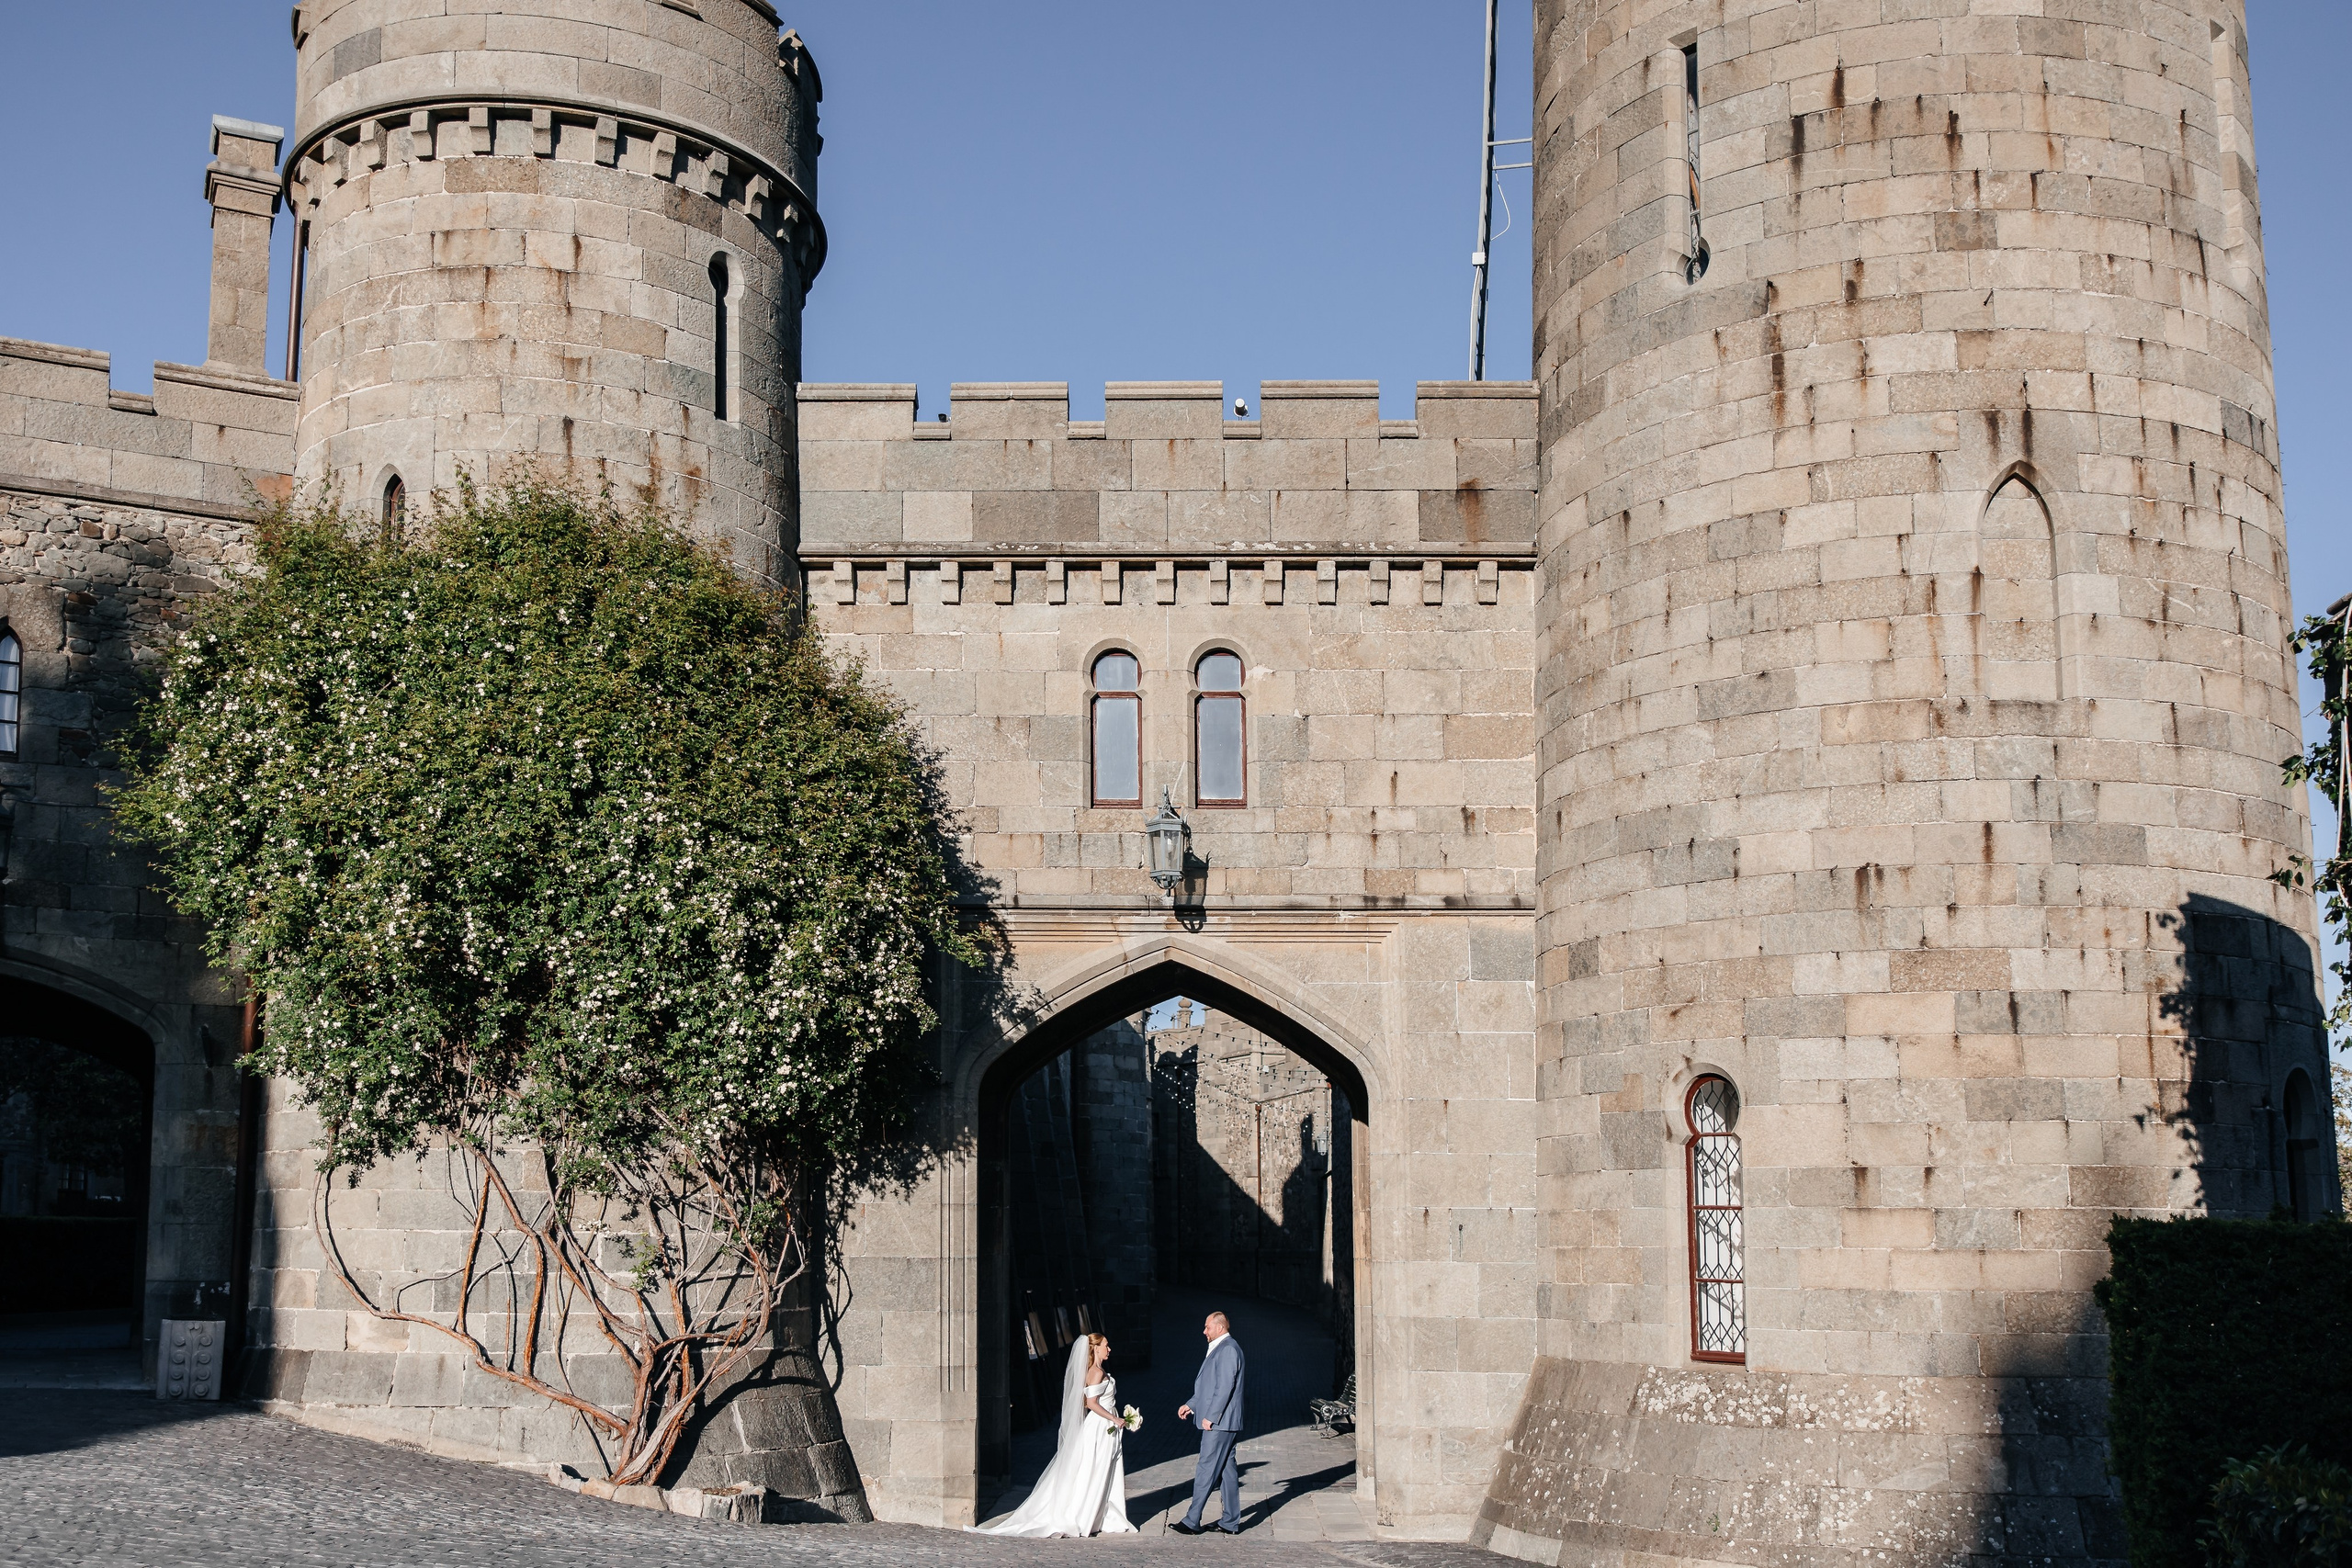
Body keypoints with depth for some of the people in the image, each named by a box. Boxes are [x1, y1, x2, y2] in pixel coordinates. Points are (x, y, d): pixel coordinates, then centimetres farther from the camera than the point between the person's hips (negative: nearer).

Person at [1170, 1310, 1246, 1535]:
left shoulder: (1228, 1349, -14)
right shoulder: (1220, 1348, 18)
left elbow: (1225, 1387, -20)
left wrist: (1210, 1416, -19)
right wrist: (1191, 1405, 19)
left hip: (1219, 1423, -10)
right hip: (1220, 1423, 10)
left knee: (1206, 1470, -6)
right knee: (1226, 1471, 11)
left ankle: (1192, 1522, -4)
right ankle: (1230, 1523, 14)